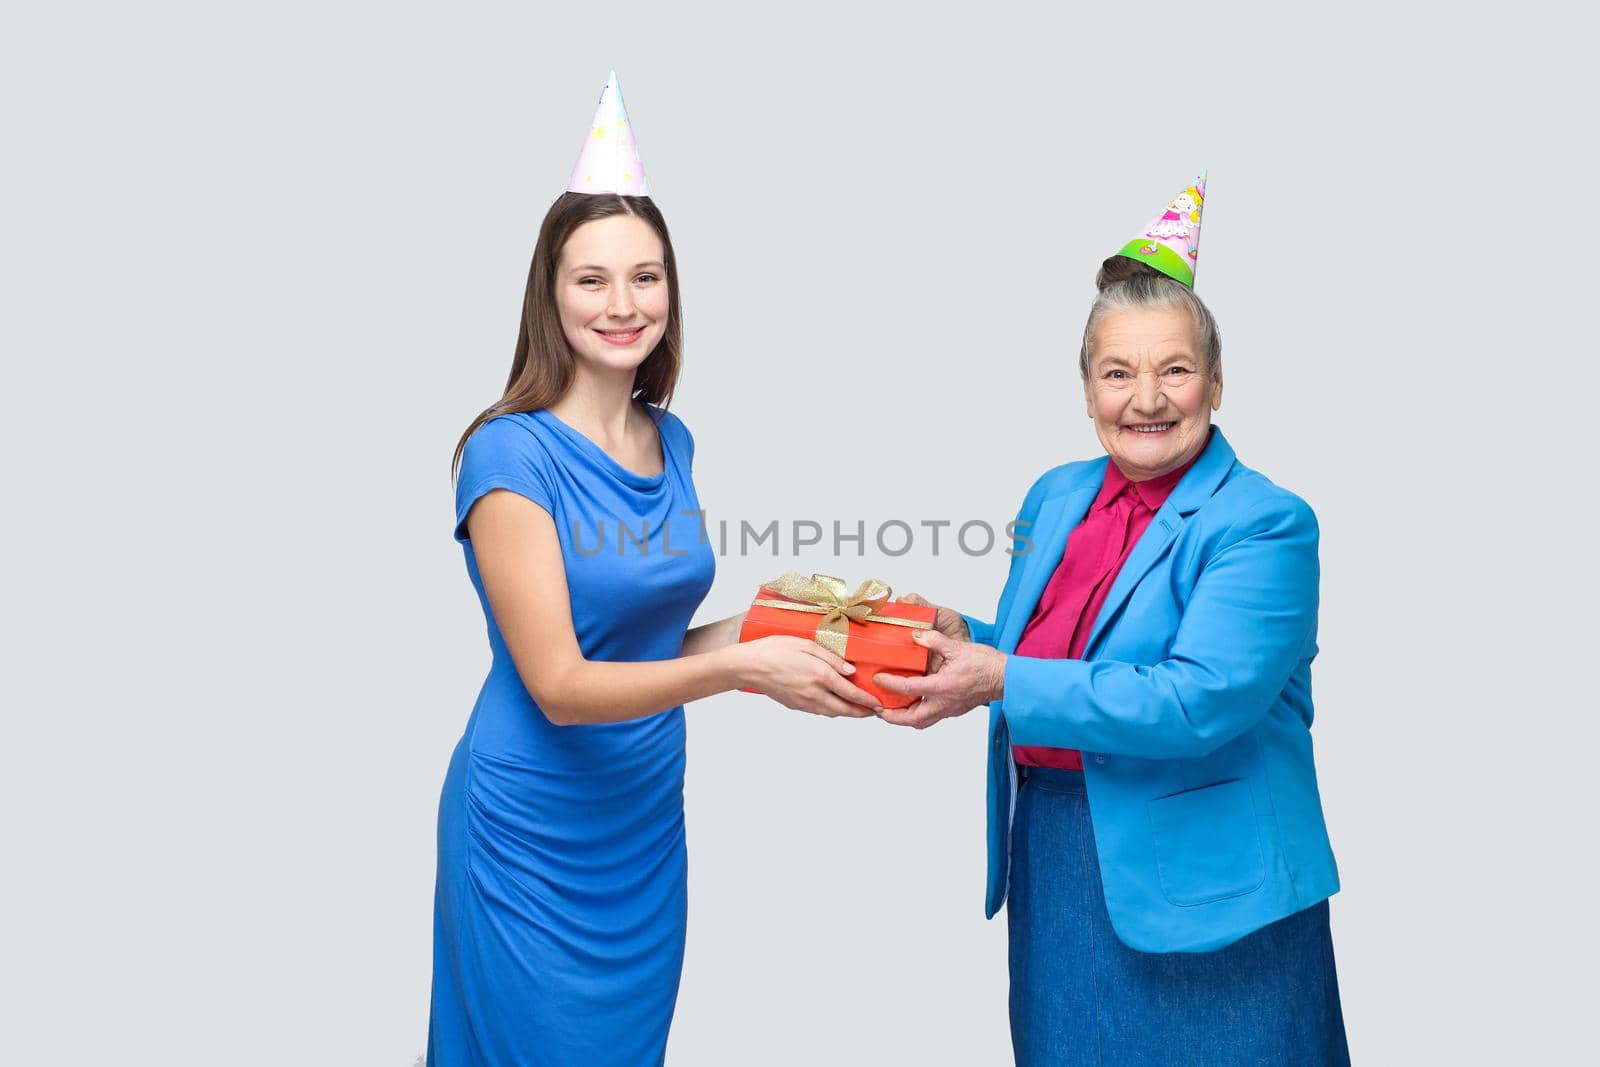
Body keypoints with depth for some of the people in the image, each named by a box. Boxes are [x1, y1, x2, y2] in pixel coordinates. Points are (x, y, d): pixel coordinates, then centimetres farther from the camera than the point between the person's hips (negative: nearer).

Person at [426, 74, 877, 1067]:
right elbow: (558, 685, -20)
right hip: (537, 829, -6)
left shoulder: (672, 442, 3)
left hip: (650, 818, 6)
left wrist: (768, 629, -6)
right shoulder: (511, 452, -17)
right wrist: (740, 668, -29)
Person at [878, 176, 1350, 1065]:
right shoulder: (1054, 498, 7)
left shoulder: (1265, 525, -14)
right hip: (1049, 865, 7)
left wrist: (1001, 682, -25)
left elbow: (1197, 703, -25)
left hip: (1199, 887, -6)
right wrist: (957, 636, -7)